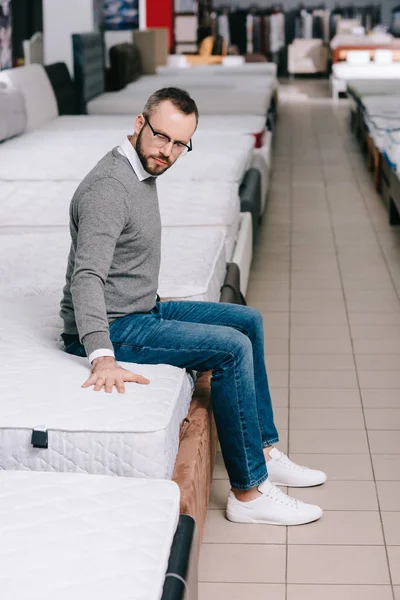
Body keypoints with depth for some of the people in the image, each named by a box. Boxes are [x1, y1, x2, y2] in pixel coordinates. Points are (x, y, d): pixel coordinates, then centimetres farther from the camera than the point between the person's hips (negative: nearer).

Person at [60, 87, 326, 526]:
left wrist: (154, 304, 22)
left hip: (142, 310, 11)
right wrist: (103, 358, -46)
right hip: (111, 329, -11)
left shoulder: (144, 173, 8)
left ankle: (263, 451, 18)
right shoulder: (109, 187, -24)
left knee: (248, 321, 13)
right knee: (233, 348, -21)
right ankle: (249, 493, -13)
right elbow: (87, 277, -35)